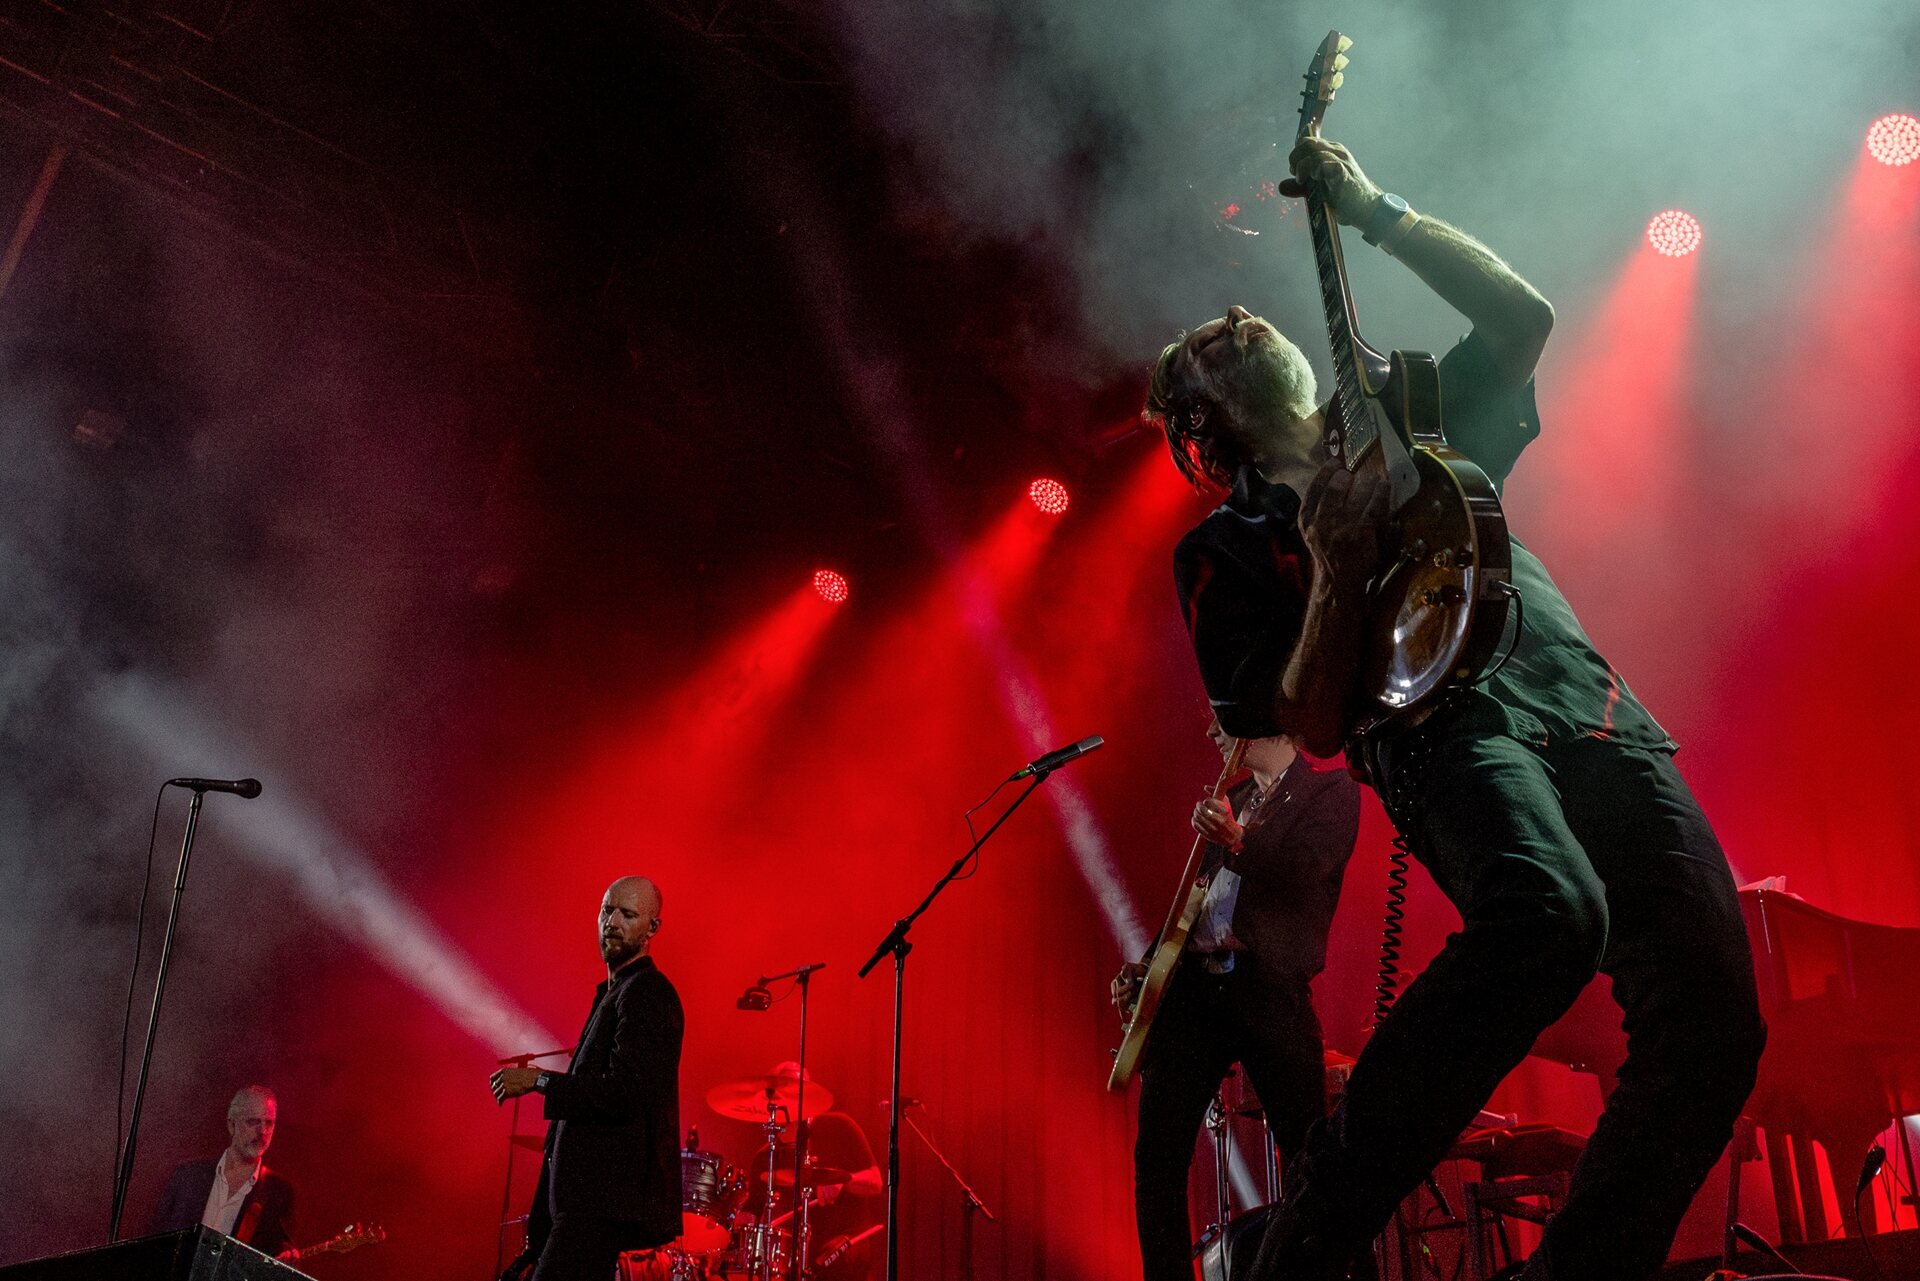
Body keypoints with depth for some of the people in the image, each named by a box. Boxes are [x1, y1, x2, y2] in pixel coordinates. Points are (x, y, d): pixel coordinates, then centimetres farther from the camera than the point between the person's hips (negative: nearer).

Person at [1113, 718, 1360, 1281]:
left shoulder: (1332, 790, 4)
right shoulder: (1229, 800, 22)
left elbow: (1305, 874, -14)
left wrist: (1235, 844, -30)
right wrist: (1146, 967, 14)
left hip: (1268, 993, -5)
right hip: (1192, 984, 5)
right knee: (1156, 1156, -2)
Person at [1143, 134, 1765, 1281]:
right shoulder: (1228, 546, 15)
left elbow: (1523, 314, 20)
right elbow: (1315, 725, 3)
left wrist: (1378, 214, 20)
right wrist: (1338, 565, -10)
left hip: (1598, 718, 5)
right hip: (1442, 726, -5)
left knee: (1715, 1019, -14)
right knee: (1550, 913, -37)